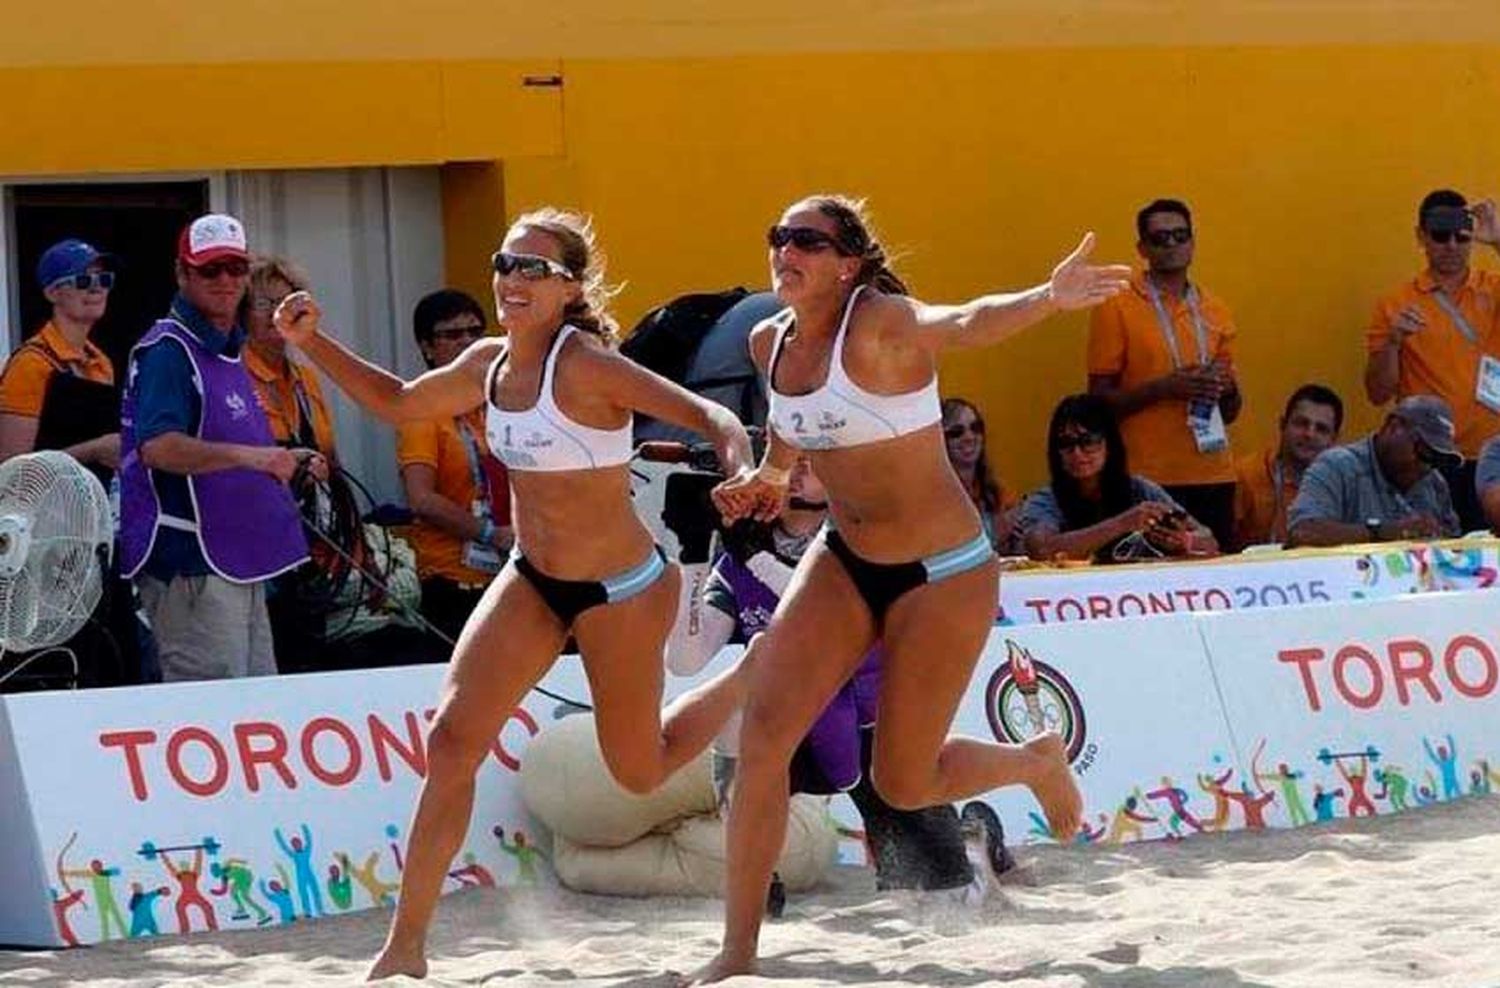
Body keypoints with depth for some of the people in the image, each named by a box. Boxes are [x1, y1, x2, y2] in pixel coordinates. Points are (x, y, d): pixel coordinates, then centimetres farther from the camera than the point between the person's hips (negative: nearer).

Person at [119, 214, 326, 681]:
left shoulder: (228, 351, 19)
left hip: (240, 562, 10)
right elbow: (157, 447, -27)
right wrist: (250, 456, -36)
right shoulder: (168, 349, -12)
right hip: (190, 562, -10)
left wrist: (287, 463, 16)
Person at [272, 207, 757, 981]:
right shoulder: (488, 364, -2)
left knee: (639, 773, 9)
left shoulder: (584, 366, -23)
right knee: (453, 737, -8)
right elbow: (397, 403, 16)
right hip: (531, 579, 6)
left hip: (619, 590, -6)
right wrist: (312, 344, 5)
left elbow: (708, 414, -28)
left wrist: (742, 472, -49)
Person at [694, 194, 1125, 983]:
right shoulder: (771, 343, -1)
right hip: (843, 562, 6)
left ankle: (1038, 762, 36)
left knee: (902, 783, 2)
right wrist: (770, 474, 16)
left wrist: (1048, 298, -64)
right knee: (763, 731, -10)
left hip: (943, 575, -6)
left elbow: (965, 325, -46)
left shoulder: (880, 324, -23)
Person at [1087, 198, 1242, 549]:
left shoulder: (1215, 311, 15)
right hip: (1150, 480, -4)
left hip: (1214, 477, 4)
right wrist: (1163, 388, -17)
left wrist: (1226, 388, -1)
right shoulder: (1116, 309, 0)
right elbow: (1100, 400, -4)